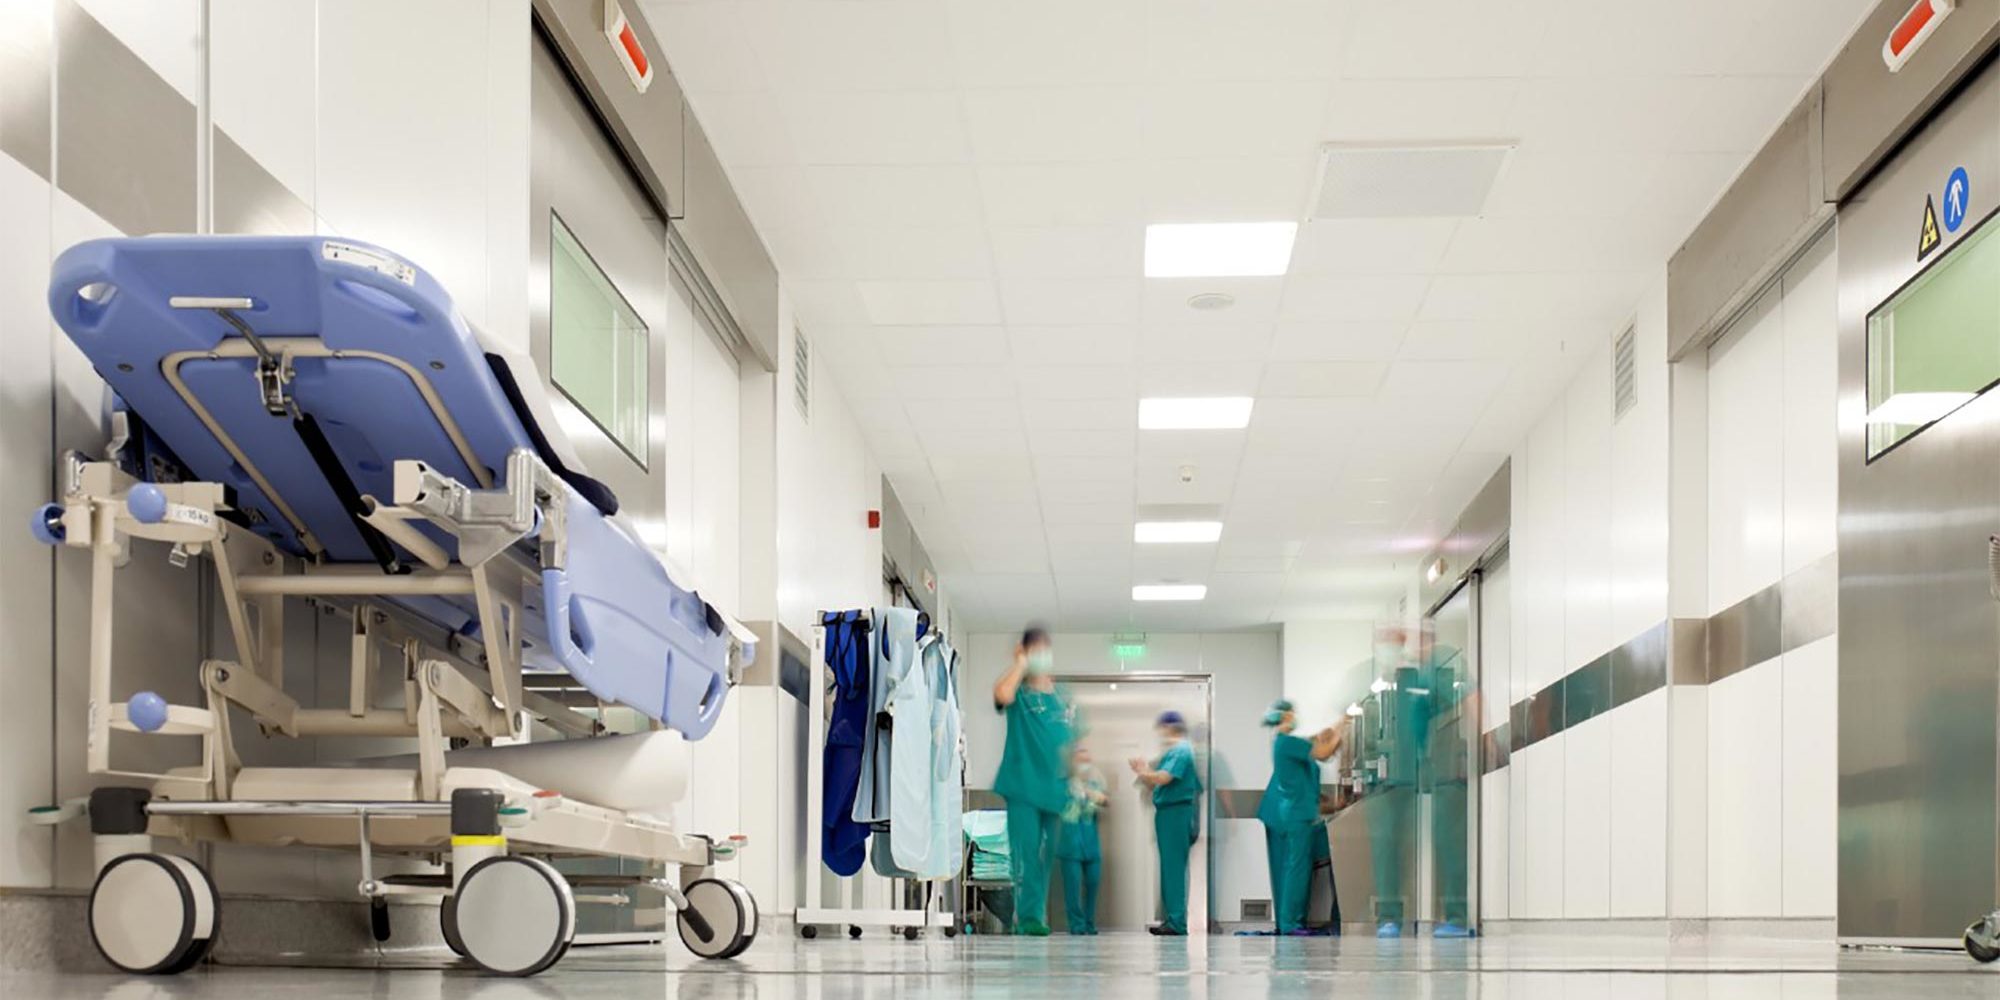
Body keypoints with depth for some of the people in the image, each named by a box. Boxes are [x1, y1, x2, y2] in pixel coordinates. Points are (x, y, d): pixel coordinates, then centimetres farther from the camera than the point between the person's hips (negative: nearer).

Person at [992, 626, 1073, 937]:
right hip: (1023, 785, -5)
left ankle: (1036, 916, 14)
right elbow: (1002, 694, -23)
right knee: (1025, 851, -10)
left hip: (1054, 786, 5)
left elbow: (1073, 742, 21)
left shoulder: (1062, 699, 16)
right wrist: (1021, 664, -10)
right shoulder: (1020, 693, 1)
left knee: (1045, 854, 7)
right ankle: (1028, 917, -9)